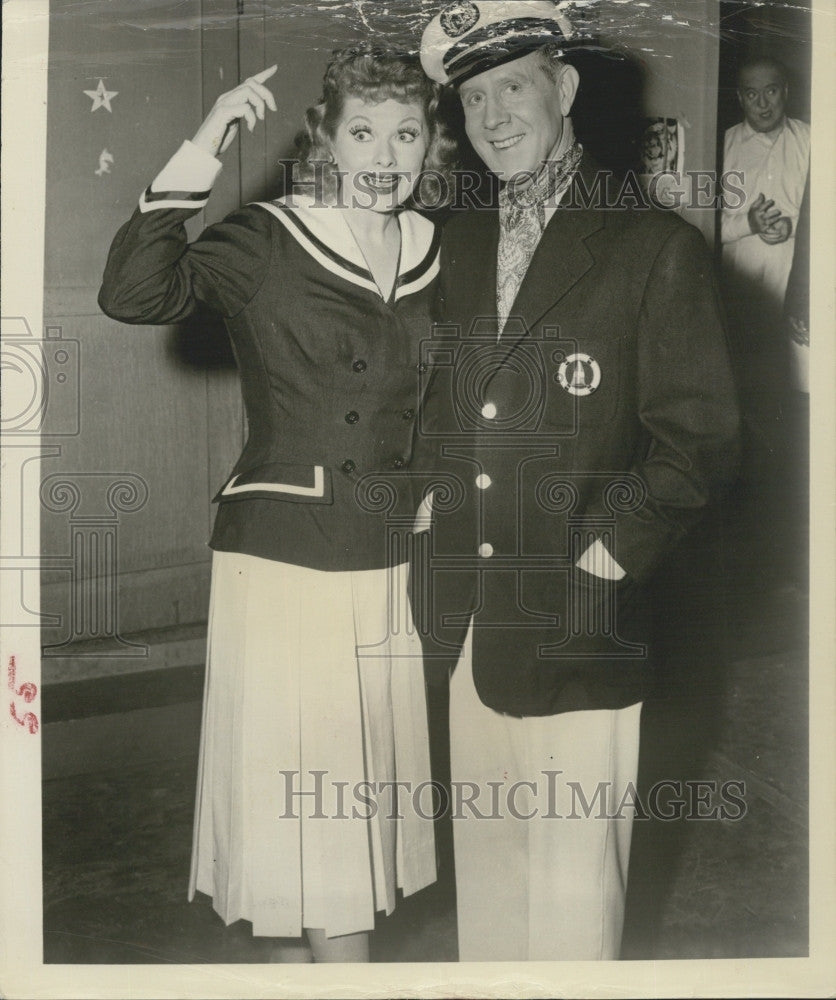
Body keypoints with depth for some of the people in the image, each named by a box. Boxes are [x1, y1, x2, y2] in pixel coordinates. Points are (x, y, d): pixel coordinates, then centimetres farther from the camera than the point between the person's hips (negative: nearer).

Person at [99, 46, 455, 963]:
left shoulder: (444, 257, 6)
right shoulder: (263, 244, -6)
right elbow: (131, 294, -21)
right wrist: (199, 158, -24)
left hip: (397, 559, 4)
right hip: (280, 553, -4)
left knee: (372, 778, 14)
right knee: (292, 791, 1)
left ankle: (330, 949, 33)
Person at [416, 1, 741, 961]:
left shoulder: (653, 248, -5)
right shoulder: (457, 243, 13)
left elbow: (699, 439, -5)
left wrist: (614, 548, -11)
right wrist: (436, 513, 6)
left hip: (579, 630, -5)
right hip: (466, 624, 5)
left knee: (573, 879, 4)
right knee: (484, 863, 16)